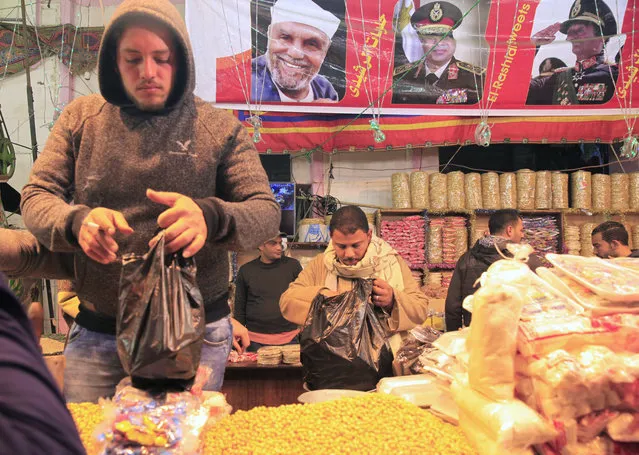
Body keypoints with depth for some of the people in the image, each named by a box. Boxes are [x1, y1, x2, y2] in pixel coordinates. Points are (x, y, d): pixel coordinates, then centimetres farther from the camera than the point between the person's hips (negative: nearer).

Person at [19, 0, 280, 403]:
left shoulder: (220, 127, -2)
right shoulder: (81, 118, 4)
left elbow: (266, 212, -8)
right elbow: (35, 196, 2)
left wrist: (210, 217, -31)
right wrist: (77, 220, -23)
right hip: (95, 331, 2)